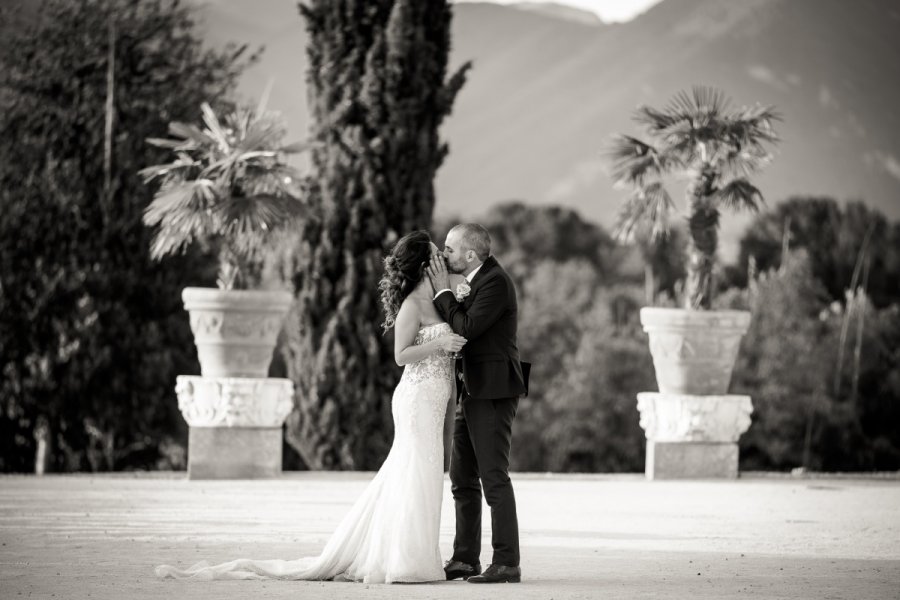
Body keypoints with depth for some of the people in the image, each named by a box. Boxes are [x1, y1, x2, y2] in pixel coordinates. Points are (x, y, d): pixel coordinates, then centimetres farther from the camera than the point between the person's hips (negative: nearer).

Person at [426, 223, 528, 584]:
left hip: (493, 394, -10)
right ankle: (465, 560, 18)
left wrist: (444, 293, -11)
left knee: (493, 477, -10)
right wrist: (452, 298, 0)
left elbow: (466, 329, -21)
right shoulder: (478, 281, 15)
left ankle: (506, 563, -9)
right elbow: (460, 328, 15)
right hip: (473, 393, 10)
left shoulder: (496, 283, -15)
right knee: (462, 479, 12)